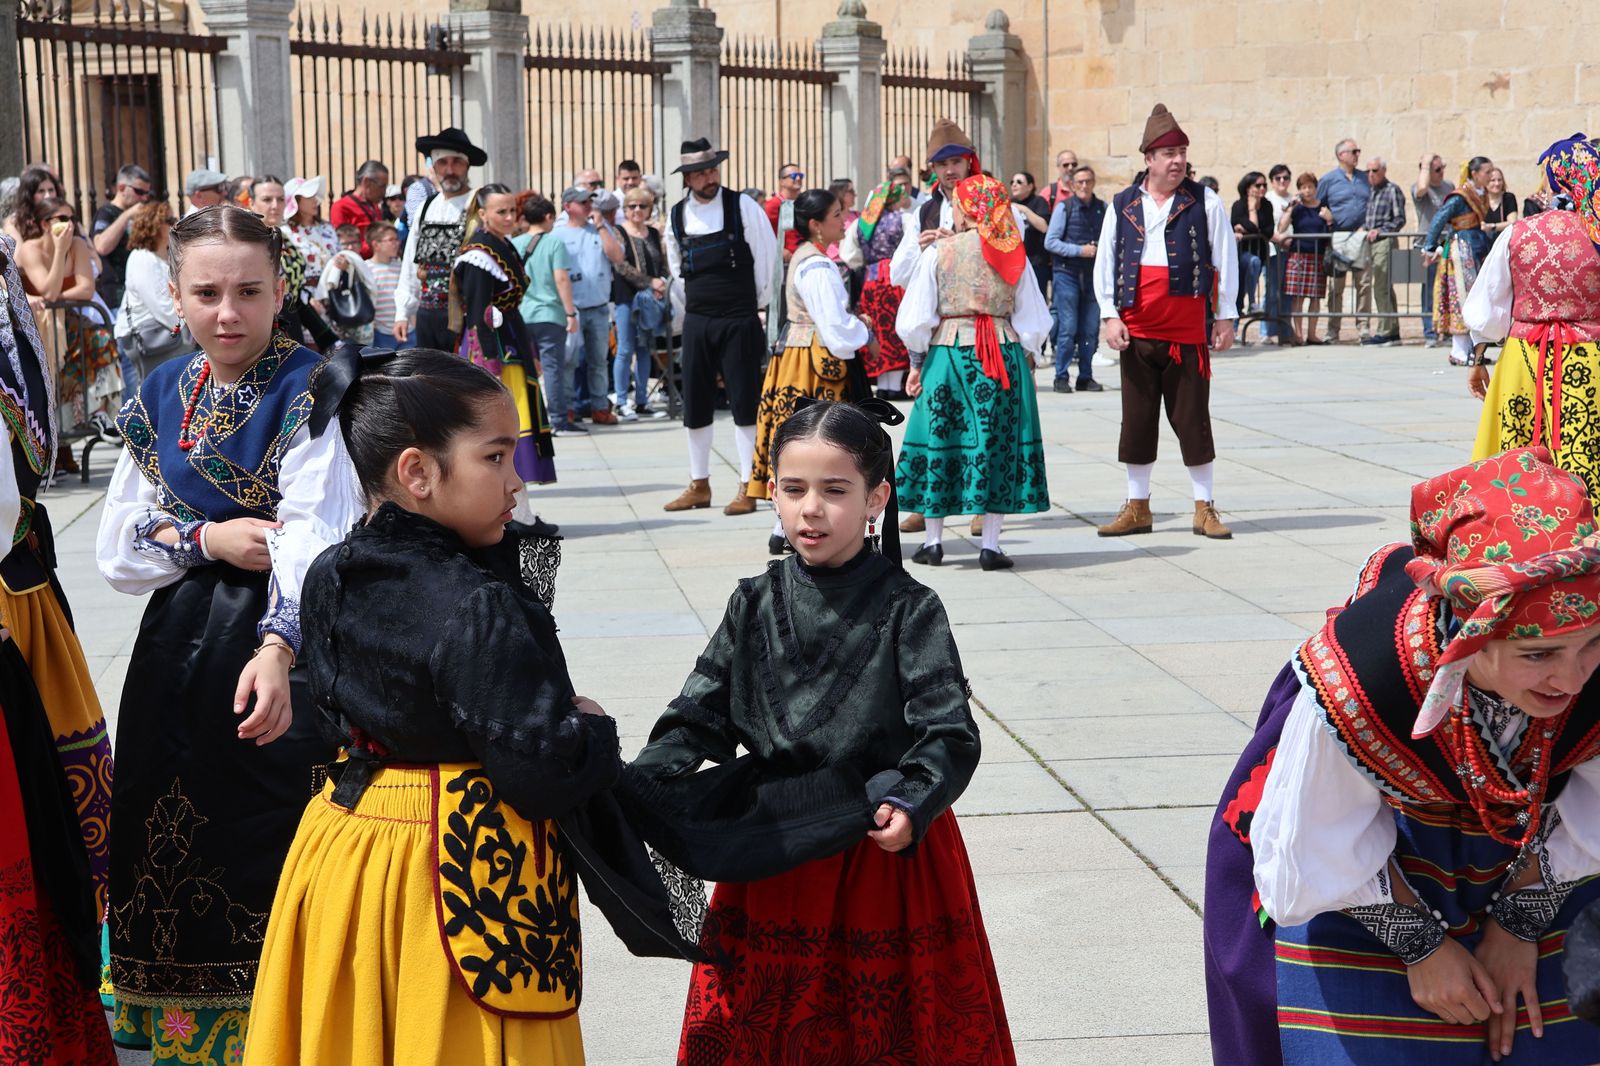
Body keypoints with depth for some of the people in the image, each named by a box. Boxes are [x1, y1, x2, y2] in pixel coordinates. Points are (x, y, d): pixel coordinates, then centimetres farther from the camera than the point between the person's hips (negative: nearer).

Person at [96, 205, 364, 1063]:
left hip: (281, 657, -5)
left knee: (280, 862, -1)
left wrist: (278, 650, -41)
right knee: (178, 867, 11)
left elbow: (316, 535, -25)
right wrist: (208, 539, -13)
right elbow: (115, 550, 6)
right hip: (177, 660, 5)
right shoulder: (159, 398, 7)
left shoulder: (313, 394, -10)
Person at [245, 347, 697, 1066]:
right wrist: (593, 729, -5)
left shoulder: (329, 578, -1)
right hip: (466, 866, -7)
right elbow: (544, 773, -26)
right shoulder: (477, 613, -25)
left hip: (346, 845, 8)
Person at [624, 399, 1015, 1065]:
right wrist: (639, 786, -15)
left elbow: (949, 734, -15)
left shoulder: (909, 611, -8)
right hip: (769, 859, 3)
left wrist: (911, 804, -34)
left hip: (886, 857, -3)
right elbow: (701, 716, 1)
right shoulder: (756, 604, 3)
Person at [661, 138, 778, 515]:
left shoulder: (743, 207, -6)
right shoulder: (676, 216, 6)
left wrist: (757, 304, 4)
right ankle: (699, 486, 18)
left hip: (739, 321, -4)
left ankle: (748, 488, 3)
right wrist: (689, 308, 15)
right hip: (697, 322, 4)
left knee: (744, 404, -2)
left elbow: (767, 257, -1)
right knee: (695, 404, 7)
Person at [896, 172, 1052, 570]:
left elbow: (917, 318, -2)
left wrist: (916, 365, 10)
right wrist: (1026, 363, 16)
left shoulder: (938, 251, -3)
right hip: (1005, 355, 1)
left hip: (948, 354, -1)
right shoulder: (1013, 254, 2)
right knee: (997, 443, 5)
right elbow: (1032, 321, 4)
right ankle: (990, 545, 4)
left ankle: (933, 541, 14)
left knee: (940, 440, 9)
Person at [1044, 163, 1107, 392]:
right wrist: (1079, 250, -14)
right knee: (1068, 328, -5)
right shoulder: (1064, 207, -4)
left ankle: (1086, 377, 16)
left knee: (1091, 329, 6)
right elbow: (1050, 242, -6)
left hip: (1093, 275, 4)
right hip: (1067, 273, -4)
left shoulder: (1103, 208, 6)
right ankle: (1061, 378, 4)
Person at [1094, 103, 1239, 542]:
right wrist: (1111, 316, -1)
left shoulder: (1204, 202, 1)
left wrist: (1225, 317, 2)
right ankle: (1137, 507, 17)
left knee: (1192, 419, 3)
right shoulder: (1122, 205, 5)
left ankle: (1205, 508, 12)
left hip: (1187, 333, -2)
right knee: (1137, 419, 8)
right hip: (1136, 332, 2)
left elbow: (1225, 260, 4)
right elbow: (1104, 263, 7)